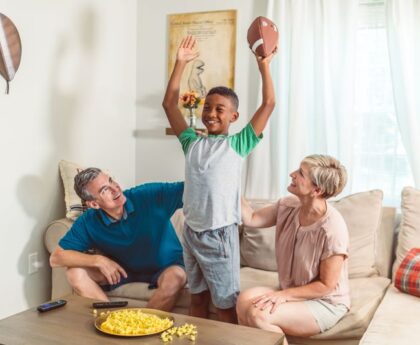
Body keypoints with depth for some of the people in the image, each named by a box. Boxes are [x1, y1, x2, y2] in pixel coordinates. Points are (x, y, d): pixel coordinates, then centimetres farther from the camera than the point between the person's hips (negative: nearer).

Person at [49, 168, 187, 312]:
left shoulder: (148, 195, -24)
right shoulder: (88, 222, -16)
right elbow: (56, 258, -15)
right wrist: (99, 260, -26)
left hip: (166, 268, -2)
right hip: (123, 269, 3)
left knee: (175, 277, -36)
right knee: (76, 273, -16)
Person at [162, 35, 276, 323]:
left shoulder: (238, 145, -4)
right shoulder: (193, 142, 6)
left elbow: (269, 104, -9)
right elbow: (170, 104, 6)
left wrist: (264, 66, -9)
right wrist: (181, 63, 3)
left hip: (220, 235, -4)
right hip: (191, 232, 4)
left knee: (226, 306, 7)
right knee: (198, 299, 19)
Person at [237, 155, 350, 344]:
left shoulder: (332, 229, -26)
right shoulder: (288, 206, -6)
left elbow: (326, 285, -19)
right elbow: (251, 219, -1)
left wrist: (284, 295, -23)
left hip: (325, 303, -6)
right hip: (291, 293, 6)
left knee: (258, 315, -26)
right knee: (245, 299, -20)